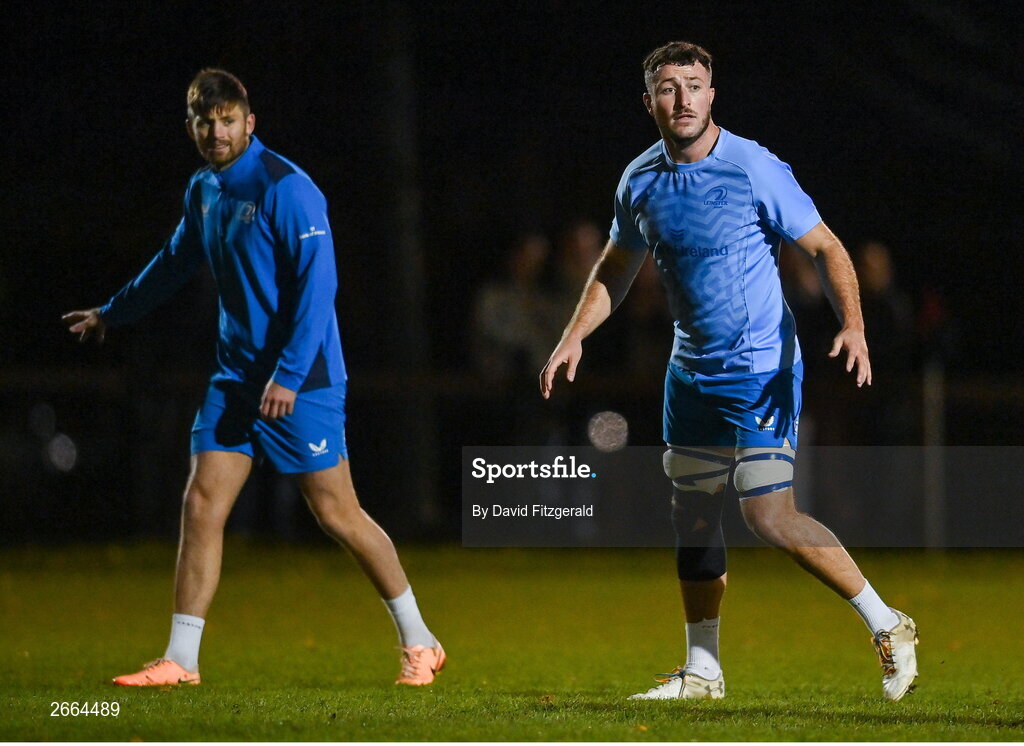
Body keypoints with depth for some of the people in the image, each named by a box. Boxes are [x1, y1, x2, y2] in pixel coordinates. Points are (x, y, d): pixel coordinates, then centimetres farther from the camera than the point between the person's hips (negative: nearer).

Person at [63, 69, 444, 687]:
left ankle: (419, 644, 12)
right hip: (237, 376, 7)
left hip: (299, 381, -7)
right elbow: (176, 263, 28)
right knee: (201, 507, -1)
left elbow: (317, 283, -19)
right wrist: (112, 313, 38)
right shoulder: (203, 191, 9)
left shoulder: (285, 188, -15)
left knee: (337, 514, -2)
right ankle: (180, 662, 2)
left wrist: (289, 375, -24)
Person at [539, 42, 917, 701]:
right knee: (693, 516, 10)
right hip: (693, 370, 7)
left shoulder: (755, 169, -15)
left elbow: (826, 247, -11)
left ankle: (886, 626, -2)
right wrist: (574, 338, 8)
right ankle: (702, 672, 21)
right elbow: (617, 268, 19)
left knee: (769, 516, -15)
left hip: (763, 370, -6)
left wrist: (853, 325, -26)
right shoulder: (640, 182, 2)